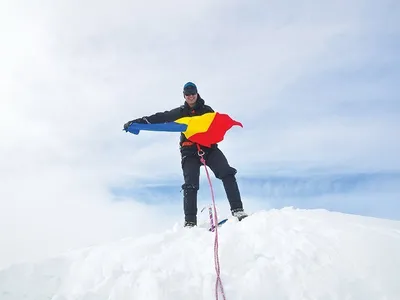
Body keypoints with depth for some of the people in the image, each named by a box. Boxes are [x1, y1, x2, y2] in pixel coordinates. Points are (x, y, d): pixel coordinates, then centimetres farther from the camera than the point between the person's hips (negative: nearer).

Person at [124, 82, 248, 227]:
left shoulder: (207, 110, 13)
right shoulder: (181, 112, 12)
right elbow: (161, 117, 4)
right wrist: (138, 121, -6)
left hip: (209, 148, 1)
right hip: (190, 151, -1)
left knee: (227, 173, -17)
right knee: (190, 185, -12)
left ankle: (237, 210, -19)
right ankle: (190, 222, -13)